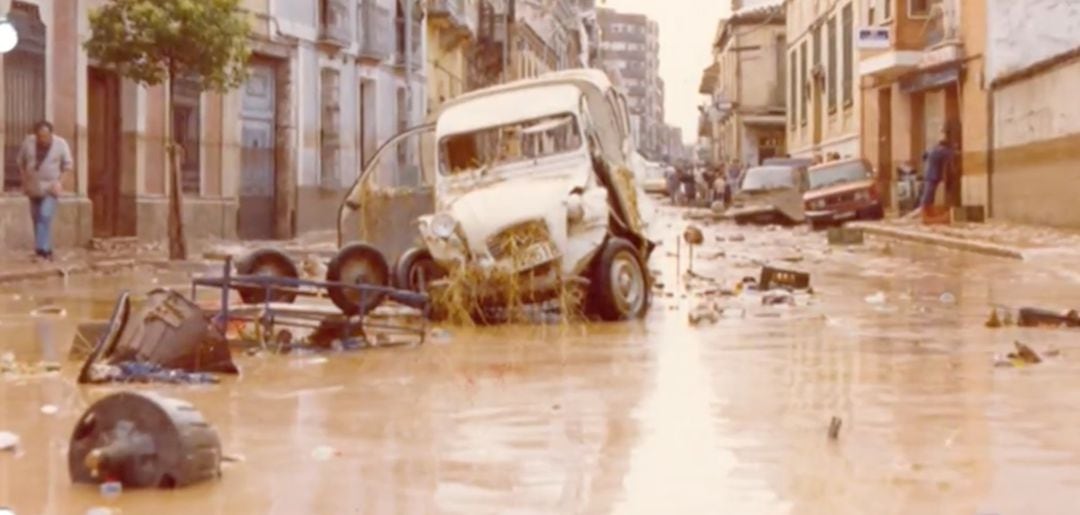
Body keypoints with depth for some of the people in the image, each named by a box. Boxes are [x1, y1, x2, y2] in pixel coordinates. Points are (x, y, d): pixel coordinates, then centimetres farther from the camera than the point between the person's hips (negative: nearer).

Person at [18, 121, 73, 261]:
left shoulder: (61, 144, -13)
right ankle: (45, 249, 21)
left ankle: (43, 250, -18)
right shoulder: (28, 142, -7)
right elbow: (21, 161, 7)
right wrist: (25, 180, 3)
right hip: (33, 188, 4)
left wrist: (58, 181, -9)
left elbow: (68, 165, -3)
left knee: (45, 217, -17)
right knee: (36, 218, 9)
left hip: (50, 188, -4)